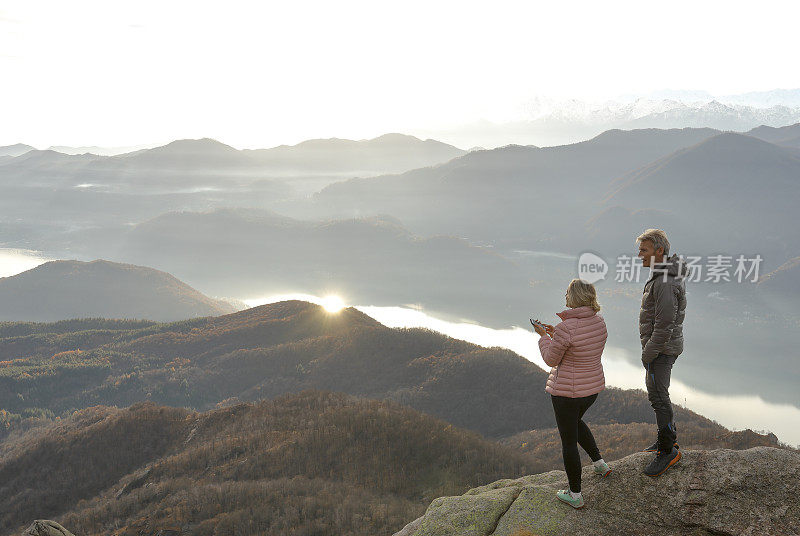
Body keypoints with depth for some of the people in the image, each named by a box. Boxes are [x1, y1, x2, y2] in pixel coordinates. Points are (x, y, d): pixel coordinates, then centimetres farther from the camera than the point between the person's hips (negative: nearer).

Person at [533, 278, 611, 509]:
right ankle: (599, 463, 38)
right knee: (575, 422, 35)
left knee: (568, 441, 8)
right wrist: (556, 334, 15)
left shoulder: (565, 328, -27)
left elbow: (551, 359, -13)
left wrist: (543, 336, 2)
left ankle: (575, 495, 20)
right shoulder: (599, 322, -4)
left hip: (567, 391, -7)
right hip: (593, 386, 8)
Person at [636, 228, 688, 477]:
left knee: (658, 398, -4)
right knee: (657, 393, 20)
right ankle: (668, 437, 33)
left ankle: (668, 451, 6)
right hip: (661, 346, 10)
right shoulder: (665, 274, 9)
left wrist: (648, 354, -17)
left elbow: (664, 325, -26)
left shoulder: (666, 283, -25)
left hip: (661, 348, -10)